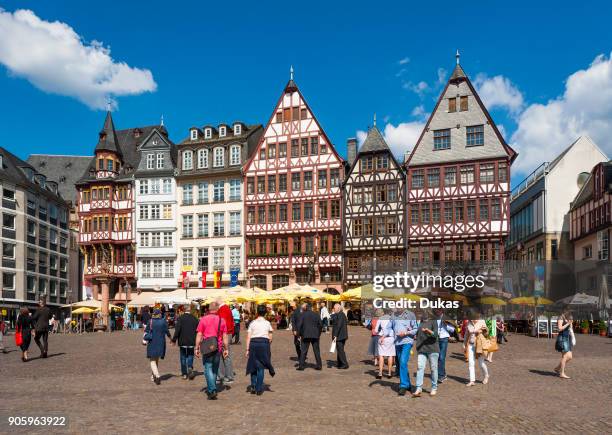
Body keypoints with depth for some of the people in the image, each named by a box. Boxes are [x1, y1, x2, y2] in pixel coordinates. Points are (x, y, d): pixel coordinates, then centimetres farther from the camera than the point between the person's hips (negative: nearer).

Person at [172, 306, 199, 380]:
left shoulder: (180, 318, -10)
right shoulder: (194, 318, 3)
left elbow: (177, 330, -14)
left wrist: (174, 339, -4)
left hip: (183, 341, -3)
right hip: (192, 341, 3)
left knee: (183, 357, 9)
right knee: (190, 356, 13)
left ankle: (184, 374, 13)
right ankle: (190, 368, -10)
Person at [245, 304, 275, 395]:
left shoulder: (252, 323, 6)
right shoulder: (267, 323, 6)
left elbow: (248, 337, 1)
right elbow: (270, 338, 6)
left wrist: (247, 349, 4)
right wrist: (268, 346, 21)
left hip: (253, 343, 0)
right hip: (264, 343, 0)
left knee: (253, 364, 16)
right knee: (261, 367, 6)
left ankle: (253, 385, 10)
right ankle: (259, 389, 8)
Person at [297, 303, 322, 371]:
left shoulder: (303, 314, -2)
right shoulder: (316, 314, 6)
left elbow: (299, 325, -7)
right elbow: (320, 325, 6)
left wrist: (299, 334, 2)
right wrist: (318, 334, 15)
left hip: (306, 335, -2)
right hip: (315, 335, 2)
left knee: (303, 351, 2)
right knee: (316, 351, 9)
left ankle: (301, 365, 1)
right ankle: (319, 365, 10)